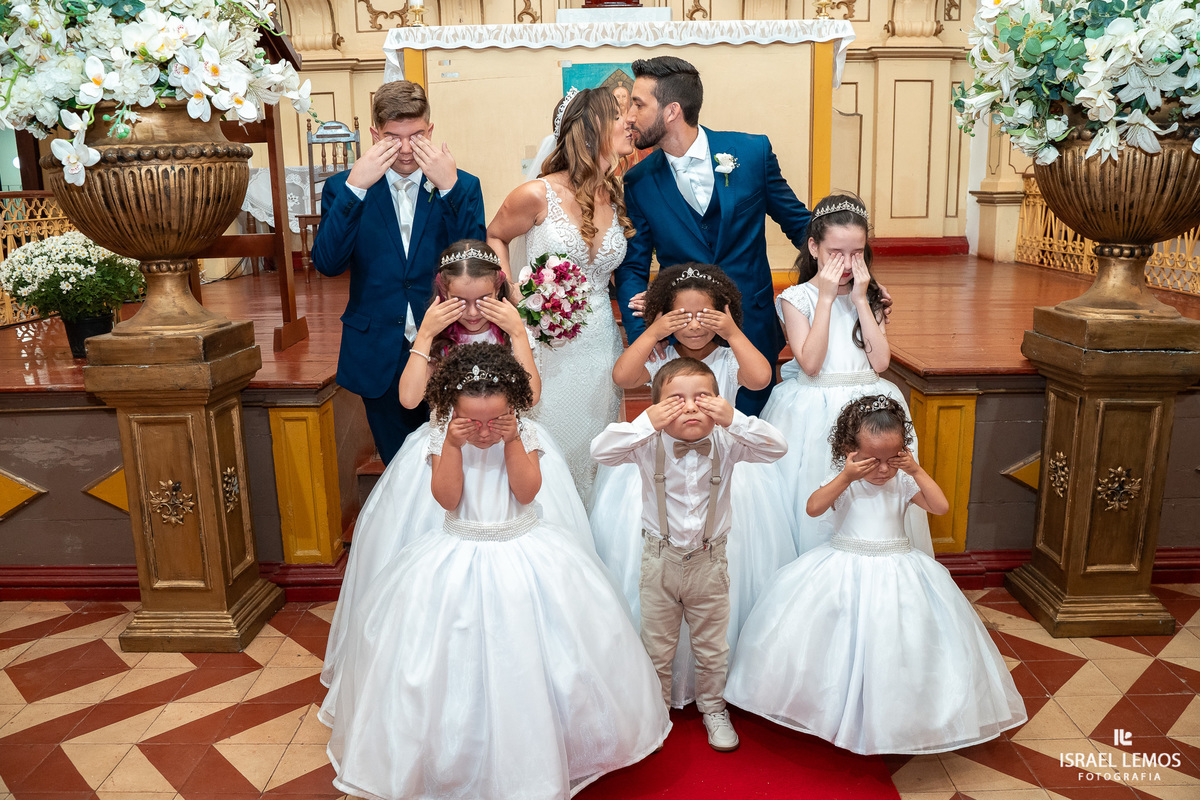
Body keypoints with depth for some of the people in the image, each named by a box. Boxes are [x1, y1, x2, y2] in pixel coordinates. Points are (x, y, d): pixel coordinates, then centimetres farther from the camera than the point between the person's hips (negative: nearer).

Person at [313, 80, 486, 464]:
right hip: (379, 358, 1)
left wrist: (449, 187, -22)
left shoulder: (463, 186, -1)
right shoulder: (342, 188, 0)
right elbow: (328, 263, -14)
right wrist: (355, 186, -21)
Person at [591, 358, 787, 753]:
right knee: (656, 647, 16)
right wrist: (647, 422, -35)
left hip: (709, 561, 1)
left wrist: (733, 420, -32)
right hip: (660, 560, -1)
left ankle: (713, 708, 42)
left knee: (712, 648, 18)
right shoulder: (650, 444, -15)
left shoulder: (725, 443, -12)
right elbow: (601, 450, -25)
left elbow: (777, 447, -19)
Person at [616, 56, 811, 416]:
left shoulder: (753, 152, -3)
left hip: (753, 331, 0)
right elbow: (632, 268, 2)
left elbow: (799, 224, 7)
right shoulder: (638, 182, -1)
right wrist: (642, 335, -14)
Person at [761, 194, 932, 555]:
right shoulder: (796, 298, -3)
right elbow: (810, 363, -15)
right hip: (815, 412, -3)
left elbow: (880, 361, -5)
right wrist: (825, 298, -13)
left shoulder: (871, 297, 8)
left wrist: (860, 300, -7)